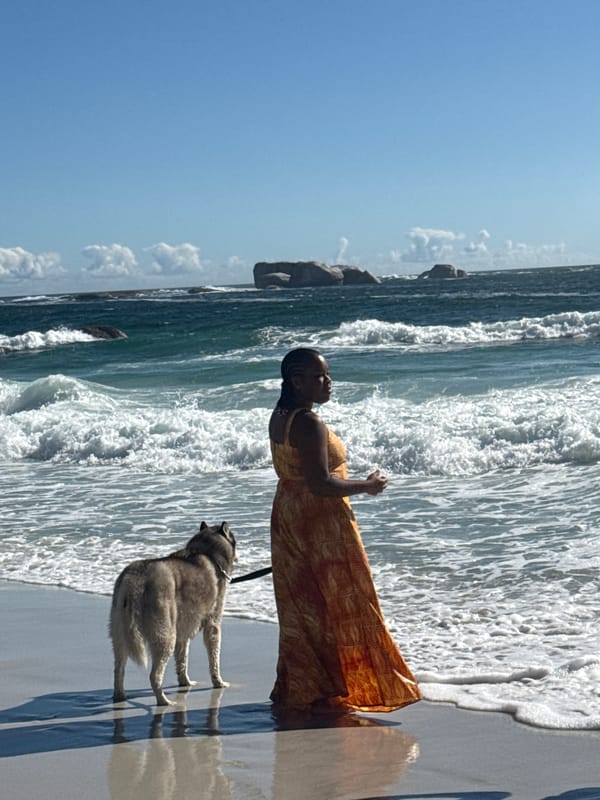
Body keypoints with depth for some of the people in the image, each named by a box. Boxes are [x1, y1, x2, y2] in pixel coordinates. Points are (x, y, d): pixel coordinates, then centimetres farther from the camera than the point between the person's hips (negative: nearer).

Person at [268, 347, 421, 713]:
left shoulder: (280, 417, 8)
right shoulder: (309, 425, -22)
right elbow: (320, 483, -26)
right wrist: (367, 486, -13)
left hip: (288, 515, 10)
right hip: (320, 522, -9)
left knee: (300, 605, 14)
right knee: (337, 605, 0)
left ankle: (295, 689, 20)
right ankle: (328, 692, 5)